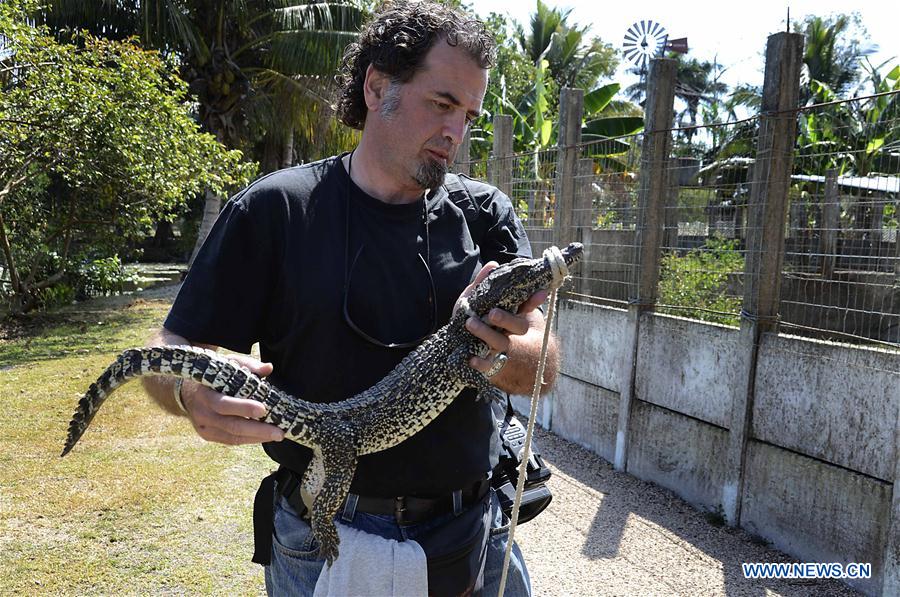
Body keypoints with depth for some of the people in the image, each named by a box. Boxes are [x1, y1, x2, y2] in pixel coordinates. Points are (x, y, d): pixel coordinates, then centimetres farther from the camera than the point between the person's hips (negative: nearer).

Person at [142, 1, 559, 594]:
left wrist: (501, 352, -29)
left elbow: (545, 369, -7)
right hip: (326, 544, -2)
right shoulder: (275, 208, -8)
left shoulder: (486, 213, -1)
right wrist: (193, 389, -29)